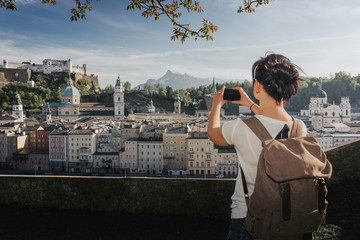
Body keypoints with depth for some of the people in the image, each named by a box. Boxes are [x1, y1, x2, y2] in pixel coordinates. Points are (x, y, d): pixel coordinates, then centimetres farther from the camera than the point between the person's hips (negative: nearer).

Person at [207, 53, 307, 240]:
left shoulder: (241, 128, -25)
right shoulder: (300, 129, -10)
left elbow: (213, 133, -1)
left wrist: (216, 105, 17)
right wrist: (251, 105, 25)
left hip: (246, 217, -4)